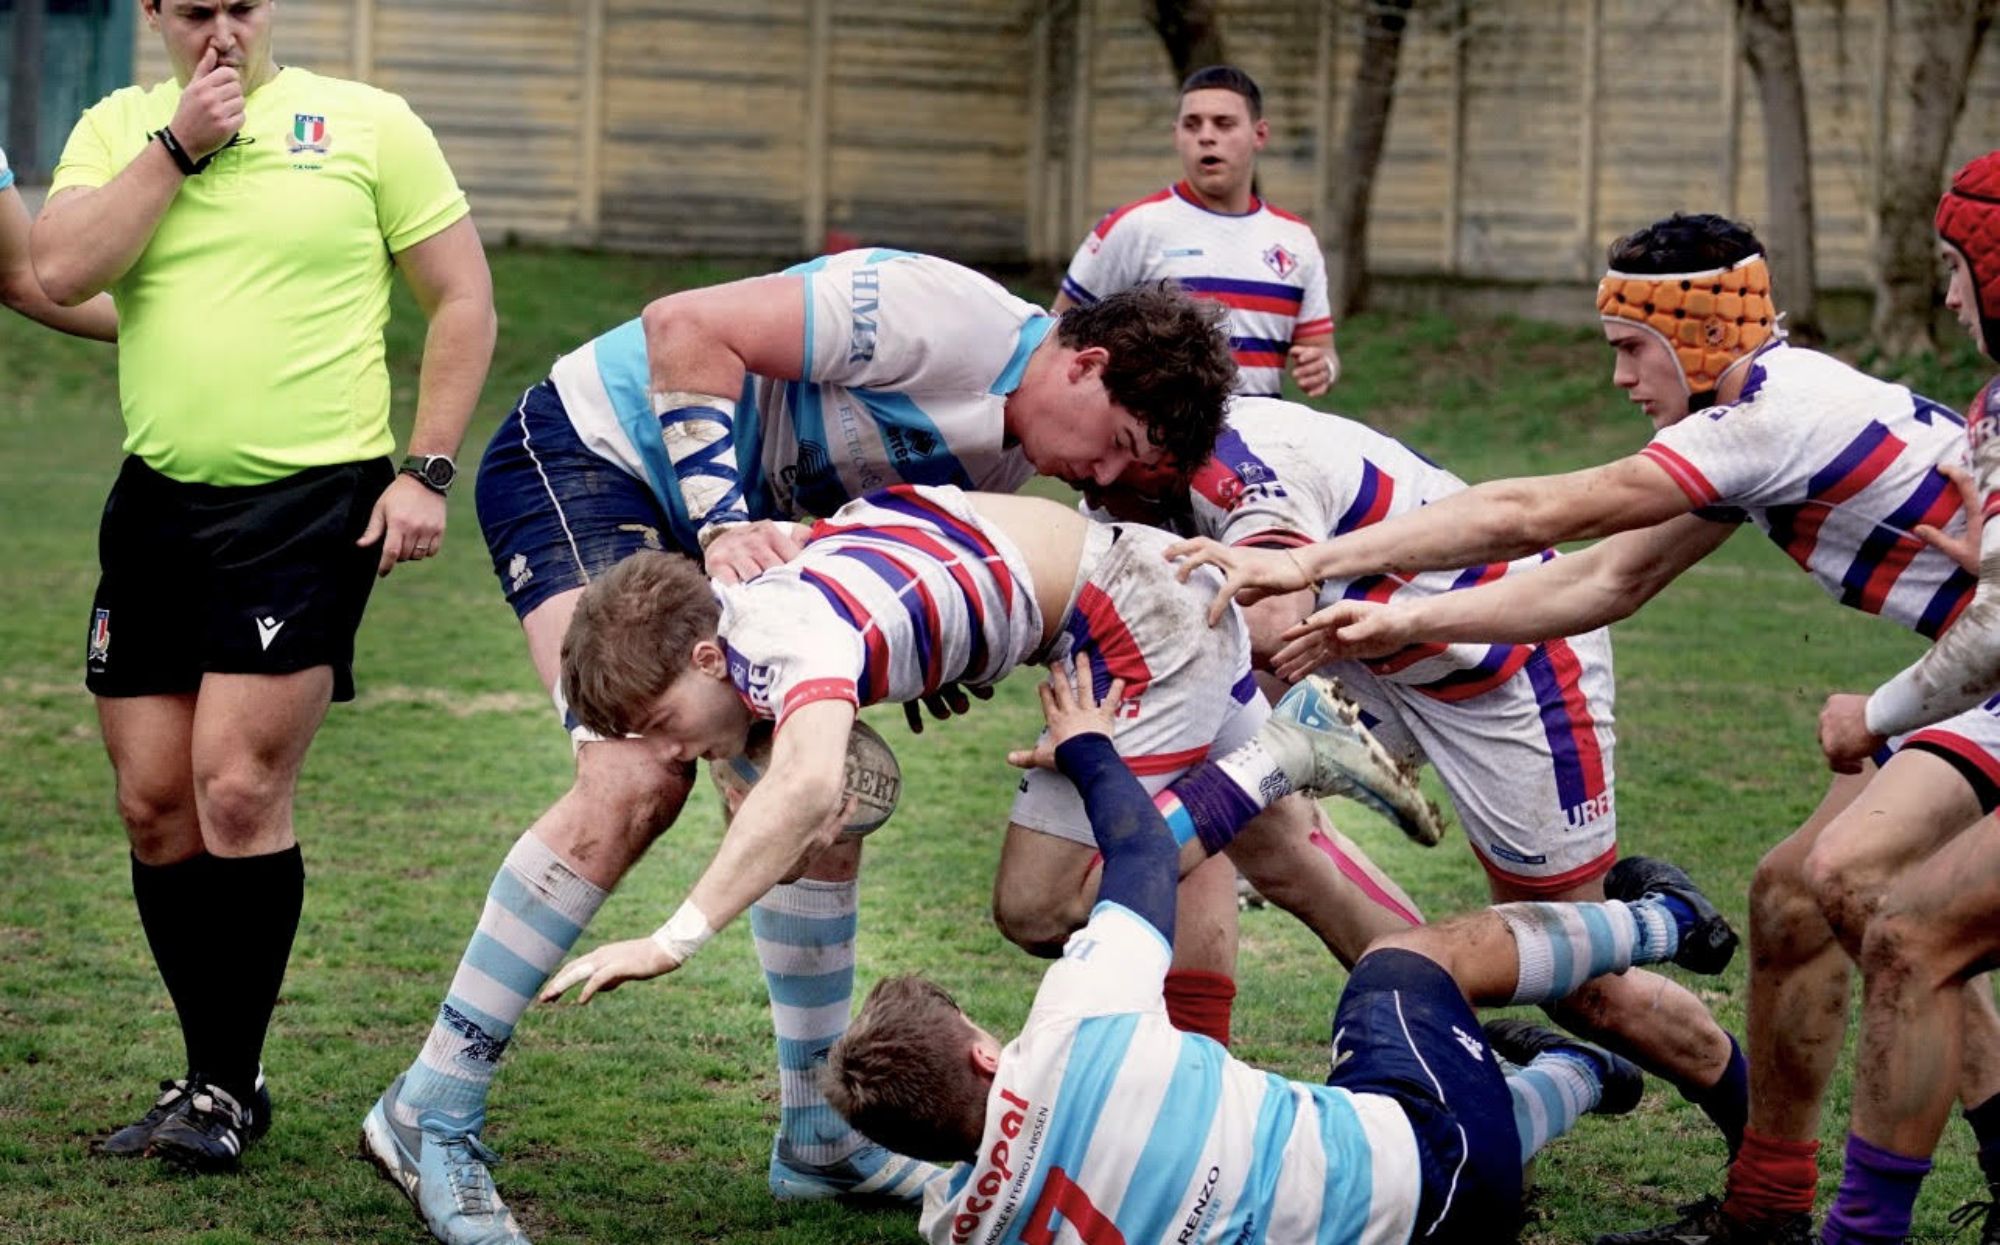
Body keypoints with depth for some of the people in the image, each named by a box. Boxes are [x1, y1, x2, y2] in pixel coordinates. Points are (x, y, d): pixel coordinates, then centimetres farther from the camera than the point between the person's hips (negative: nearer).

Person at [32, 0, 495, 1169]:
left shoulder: (367, 124, 1)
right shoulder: (119, 129, 9)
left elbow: (464, 301, 3)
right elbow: (62, 271, -7)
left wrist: (426, 470, -5)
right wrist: (178, 146, -9)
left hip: (313, 500, -4)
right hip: (158, 502, 4)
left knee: (237, 789, -12)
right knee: (154, 801, 4)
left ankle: (229, 1086, -1)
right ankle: (209, 1072, 18)